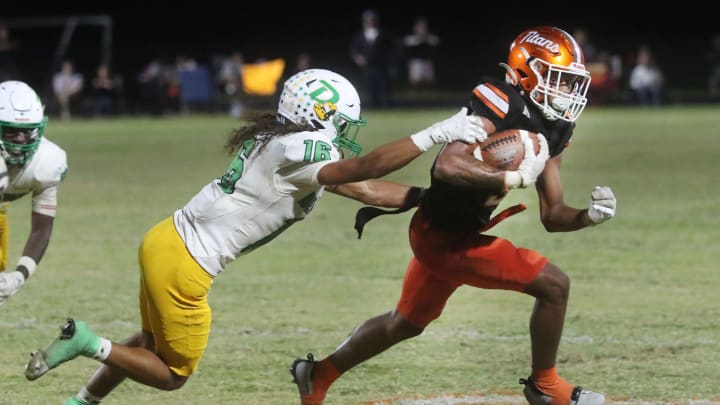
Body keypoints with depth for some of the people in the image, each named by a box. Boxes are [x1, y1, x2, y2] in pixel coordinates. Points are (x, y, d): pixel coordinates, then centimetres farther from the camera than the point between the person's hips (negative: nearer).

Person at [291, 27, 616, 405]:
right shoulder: (500, 106, -23)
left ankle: (318, 374, 42)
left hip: (446, 231, 10)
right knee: (553, 285, -12)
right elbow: (448, 166, -36)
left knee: (406, 322, 26)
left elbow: (551, 216, 6)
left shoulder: (551, 130, 4)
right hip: (442, 235, -10)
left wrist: (589, 216, -12)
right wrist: (514, 178, -32)